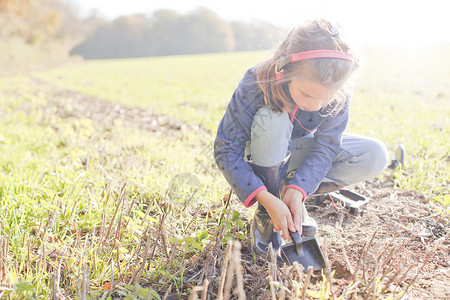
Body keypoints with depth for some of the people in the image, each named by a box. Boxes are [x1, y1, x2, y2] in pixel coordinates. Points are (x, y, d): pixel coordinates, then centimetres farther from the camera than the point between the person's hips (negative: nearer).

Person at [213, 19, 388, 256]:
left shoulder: (336, 93, -26)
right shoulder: (255, 85, -34)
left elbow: (324, 146, -20)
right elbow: (226, 150, -31)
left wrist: (298, 190, -35)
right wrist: (266, 199, -39)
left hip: (294, 152, 3)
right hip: (260, 154, -3)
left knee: (375, 156, -16)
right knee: (271, 119, -38)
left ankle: (289, 187, -4)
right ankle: (265, 215, -20)